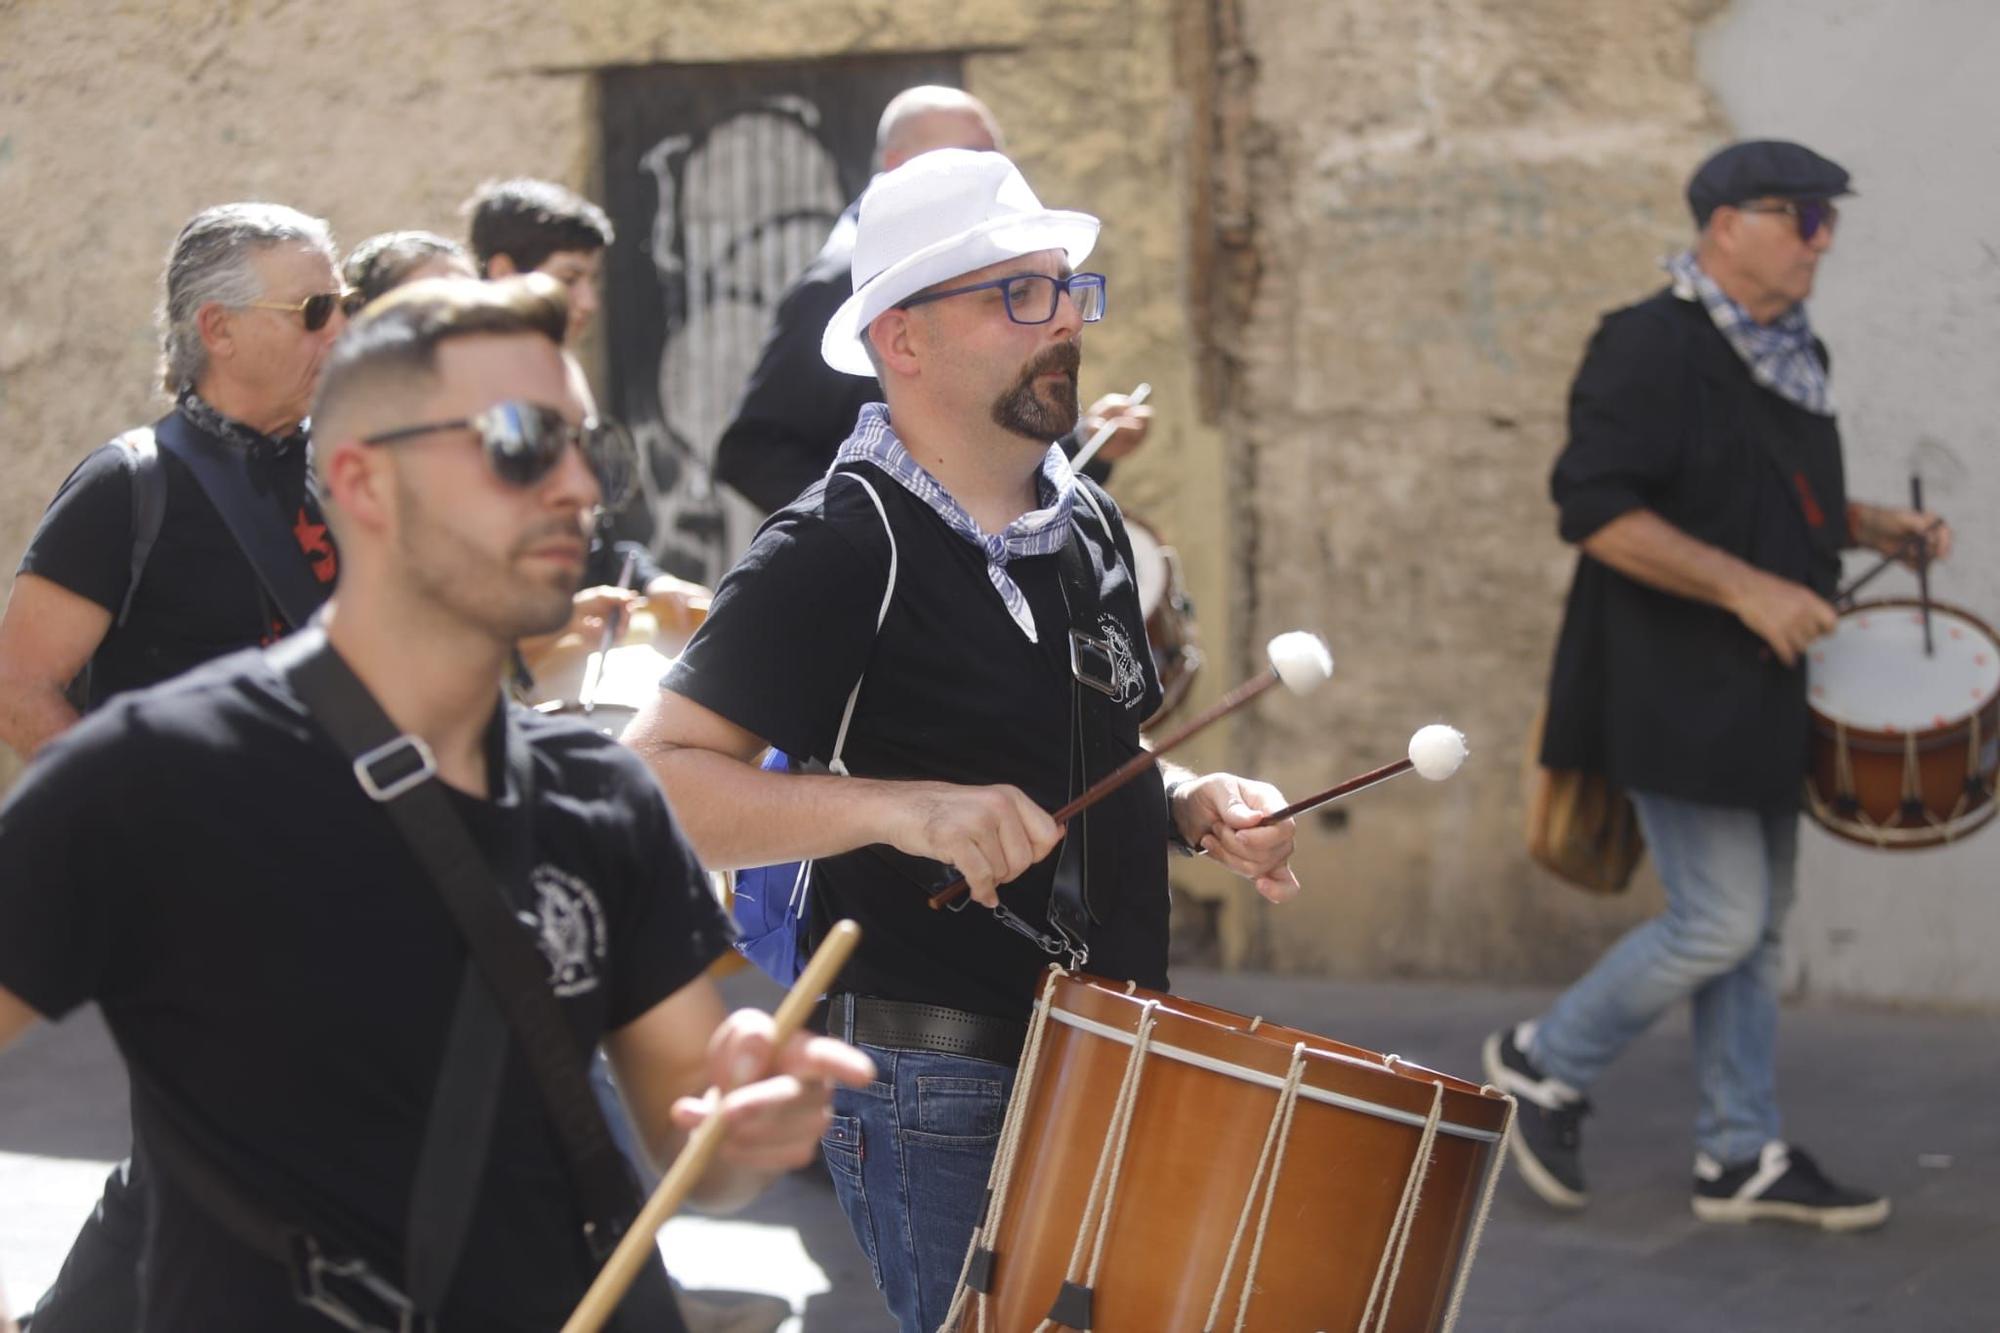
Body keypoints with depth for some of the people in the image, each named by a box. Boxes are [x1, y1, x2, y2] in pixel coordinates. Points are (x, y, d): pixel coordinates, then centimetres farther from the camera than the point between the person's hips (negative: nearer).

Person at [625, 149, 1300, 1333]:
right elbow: (655, 780, -21)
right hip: (938, 1098, -8)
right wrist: (903, 807, -30)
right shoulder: (844, 546, -14)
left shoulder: (1089, 525, 11)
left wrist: (1195, 806, 4)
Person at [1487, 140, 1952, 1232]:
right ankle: (1543, 1067, 11)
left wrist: (1863, 523, 8)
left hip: (1766, 693, 9)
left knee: (1757, 928, 11)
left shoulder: (1792, 357, 13)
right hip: (1677, 693, -9)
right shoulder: (1651, 347, -15)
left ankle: (1743, 1157, 19)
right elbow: (1600, 513, -23)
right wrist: (1747, 588, -24)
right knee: (1720, 922, -8)